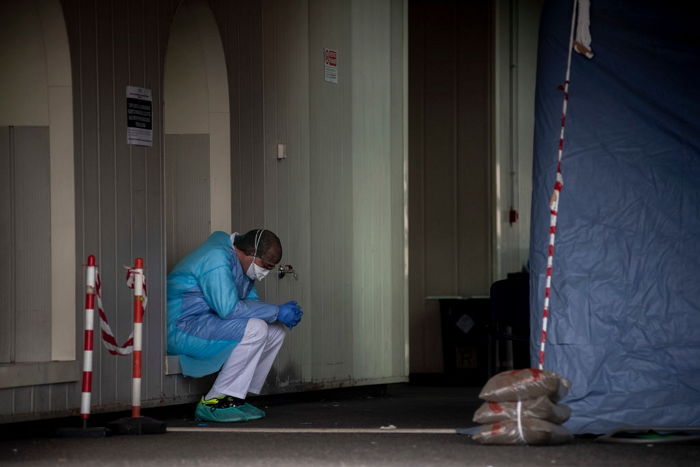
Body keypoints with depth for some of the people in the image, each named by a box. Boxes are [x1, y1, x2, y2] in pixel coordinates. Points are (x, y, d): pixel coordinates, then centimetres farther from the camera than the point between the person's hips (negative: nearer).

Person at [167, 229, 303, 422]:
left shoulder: (242, 263, 12)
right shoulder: (217, 259, -20)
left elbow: (251, 301, 19)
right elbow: (228, 308, -27)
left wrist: (281, 311, -1)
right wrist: (277, 312, -19)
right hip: (181, 328, -11)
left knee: (276, 331, 4)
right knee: (254, 328, -27)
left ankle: (236, 398, 2)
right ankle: (212, 404, -22)